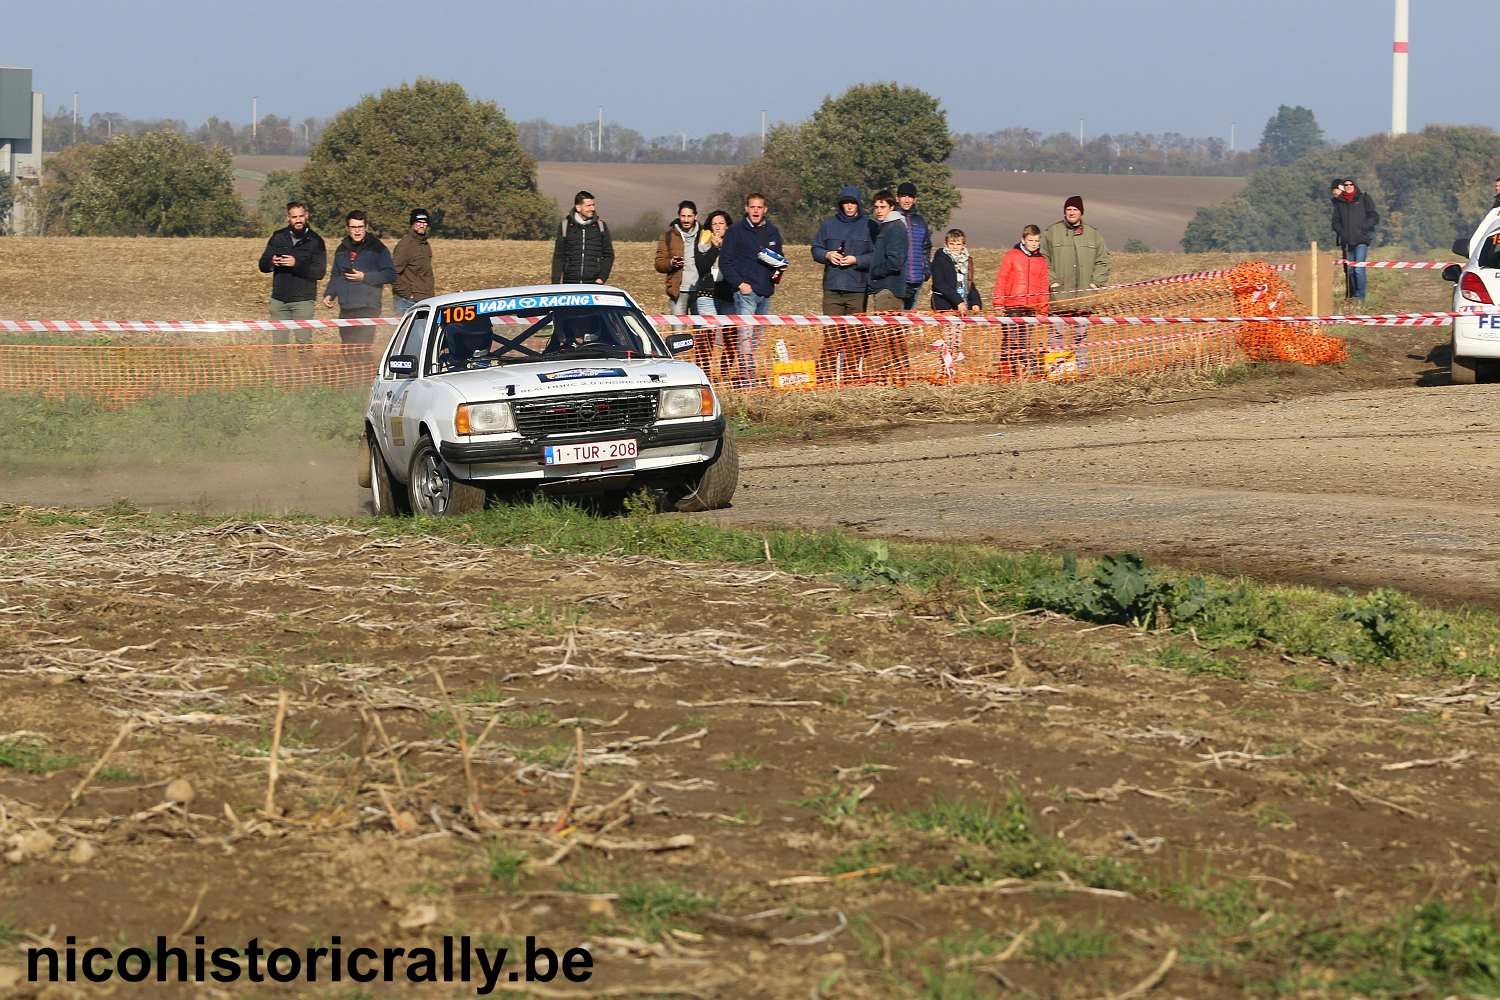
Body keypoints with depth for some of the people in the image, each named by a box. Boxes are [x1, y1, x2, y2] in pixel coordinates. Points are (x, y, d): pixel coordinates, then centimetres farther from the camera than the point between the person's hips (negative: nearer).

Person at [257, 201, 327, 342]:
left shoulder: (315, 241, 0)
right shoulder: (278, 237, 9)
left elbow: (320, 272, -8)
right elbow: (263, 266, 8)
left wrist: (297, 264, -20)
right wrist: (271, 262, -15)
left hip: (303, 300, -3)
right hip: (279, 299, 3)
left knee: (304, 341, -7)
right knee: (279, 342, 4)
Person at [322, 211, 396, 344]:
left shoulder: (377, 248, 0)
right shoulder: (342, 249, 18)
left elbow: (390, 274, -4)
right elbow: (335, 276, 26)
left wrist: (364, 277, -12)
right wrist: (329, 294, 9)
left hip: (367, 309, -6)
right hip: (345, 309, 6)